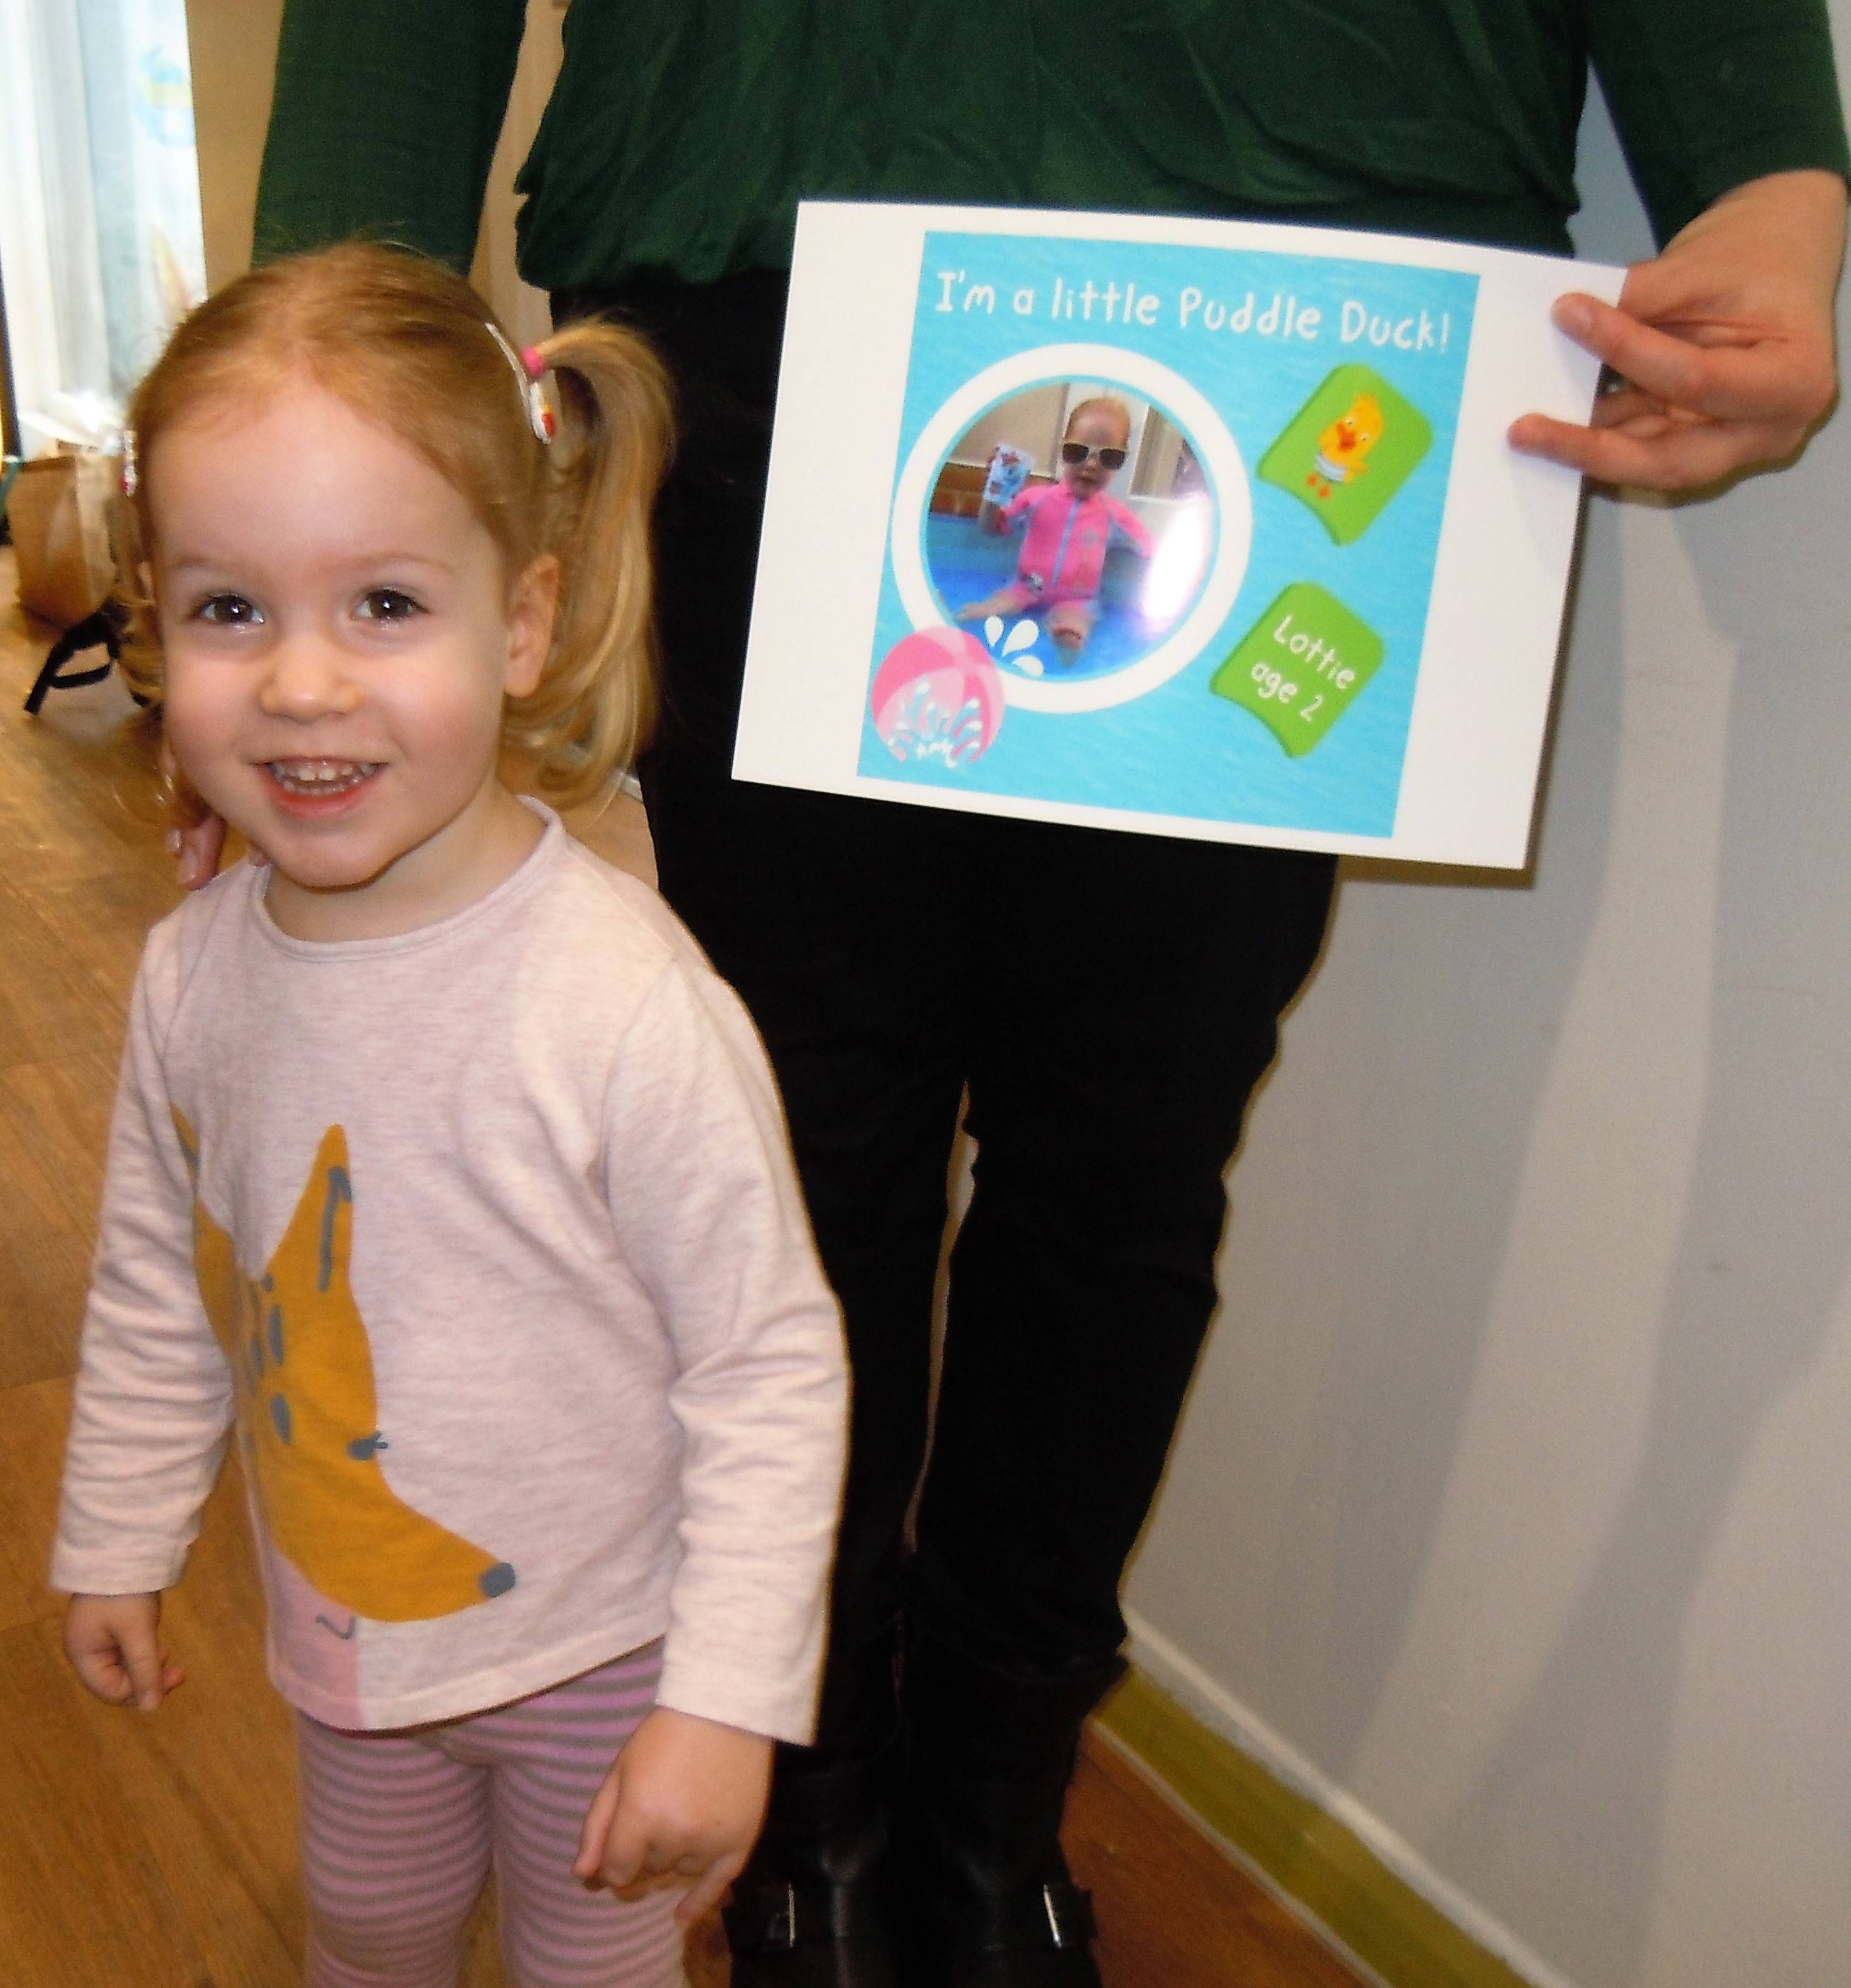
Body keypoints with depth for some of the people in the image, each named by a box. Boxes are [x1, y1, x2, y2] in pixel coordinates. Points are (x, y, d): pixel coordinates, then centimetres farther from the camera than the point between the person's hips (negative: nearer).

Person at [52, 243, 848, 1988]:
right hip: (347, 1632, 5)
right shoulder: (193, 972, -13)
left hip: (601, 1642, -4)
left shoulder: (625, 1003, -32)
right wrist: (114, 1542, 14)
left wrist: (726, 1699, -19)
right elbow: (156, 1295, 3)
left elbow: (772, 1366, -22)